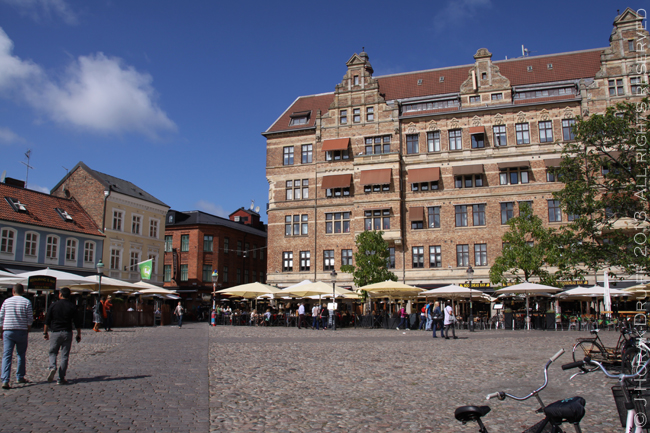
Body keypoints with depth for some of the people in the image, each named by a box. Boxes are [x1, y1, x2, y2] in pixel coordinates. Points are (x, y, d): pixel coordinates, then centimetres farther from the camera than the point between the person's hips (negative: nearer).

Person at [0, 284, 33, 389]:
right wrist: (28, 330, 10)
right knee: (21, 355, 14)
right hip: (22, 332, -1)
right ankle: (20, 377, 23)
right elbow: (30, 319, -3)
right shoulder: (26, 302, -2)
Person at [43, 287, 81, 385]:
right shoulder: (72, 306, 0)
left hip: (55, 332, 0)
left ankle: (52, 367, -12)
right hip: (67, 333, 0)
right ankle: (61, 378, 2)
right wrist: (79, 334, 9)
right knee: (64, 356, 3)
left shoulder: (53, 305, 0)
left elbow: (47, 321, 2)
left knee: (53, 352, 16)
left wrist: (45, 332, 13)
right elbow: (77, 323, 1)